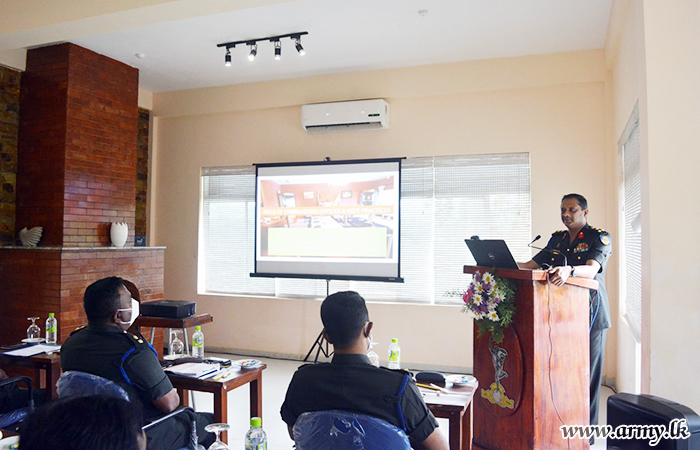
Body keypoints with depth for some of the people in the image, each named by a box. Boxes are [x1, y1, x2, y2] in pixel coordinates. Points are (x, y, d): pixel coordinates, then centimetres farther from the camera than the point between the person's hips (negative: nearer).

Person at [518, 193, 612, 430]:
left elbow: (591, 270, -21)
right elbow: (530, 265, 11)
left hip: (589, 314, -5)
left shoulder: (599, 237, -2)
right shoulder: (557, 239, 16)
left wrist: (569, 270, -42)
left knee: (586, 371, -3)